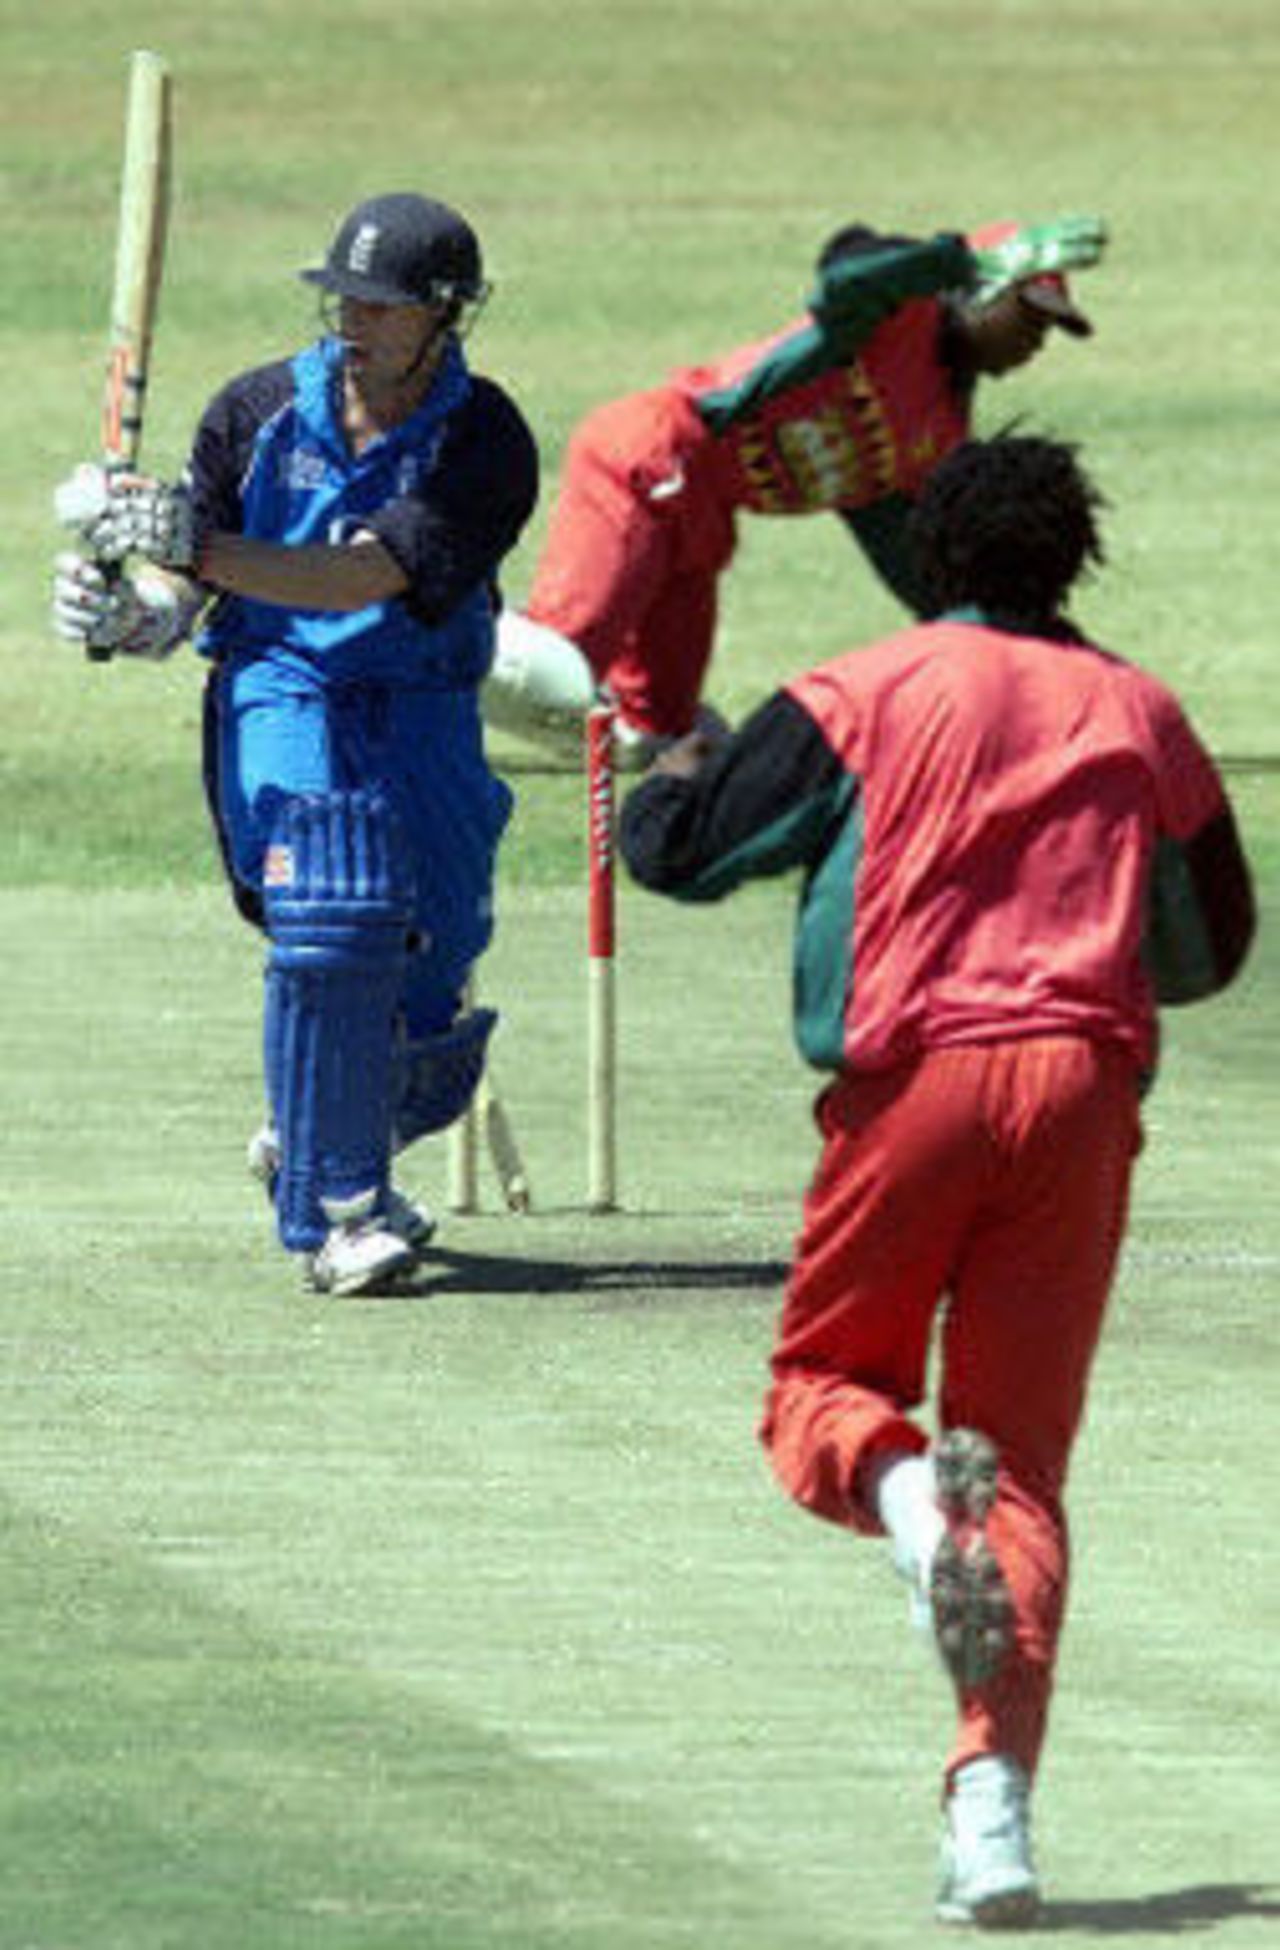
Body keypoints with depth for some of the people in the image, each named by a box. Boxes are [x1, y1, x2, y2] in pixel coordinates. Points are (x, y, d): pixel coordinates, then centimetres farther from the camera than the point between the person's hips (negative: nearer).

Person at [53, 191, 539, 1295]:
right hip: (279, 693, -1)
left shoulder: (484, 446, -11)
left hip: (423, 708, 1)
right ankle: (333, 1209, -16)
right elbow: (180, 601, 0)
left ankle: (312, 1139, 37)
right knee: (327, 915, -24)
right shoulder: (259, 413, -2)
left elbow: (365, 578, -26)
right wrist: (123, 614, -24)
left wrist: (196, 547, -37)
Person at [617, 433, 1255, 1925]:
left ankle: (908, 1489, -25)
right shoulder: (1138, 714, 14)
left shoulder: (864, 697, 3)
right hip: (1084, 1080, 2)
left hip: (914, 1075, -2)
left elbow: (675, 849, 2)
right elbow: (1211, 947, 21)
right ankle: (994, 1794, -11)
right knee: (1029, 1464, 5)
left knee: (824, 1383, 13)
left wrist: (675, 777, 24)